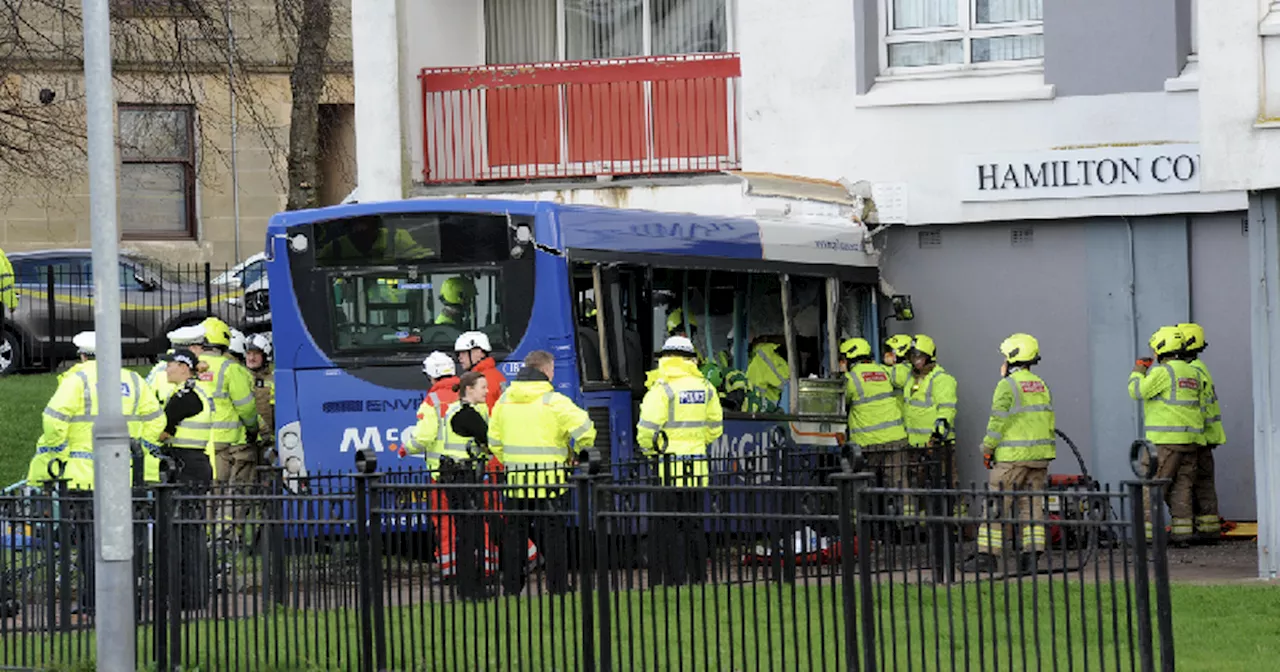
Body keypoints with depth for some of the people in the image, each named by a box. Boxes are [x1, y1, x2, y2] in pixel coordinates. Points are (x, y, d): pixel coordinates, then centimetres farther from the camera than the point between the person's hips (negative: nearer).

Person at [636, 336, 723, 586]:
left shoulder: (662, 389, -10)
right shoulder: (705, 388, 8)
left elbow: (647, 428, -14)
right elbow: (715, 428, 17)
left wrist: (648, 449, 5)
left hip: (669, 464, -5)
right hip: (698, 466, 5)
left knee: (669, 527, -1)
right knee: (694, 523, 13)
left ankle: (674, 579, -3)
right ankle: (698, 577, 16)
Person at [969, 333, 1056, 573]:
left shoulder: (1007, 386, -11)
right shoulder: (1041, 385, 12)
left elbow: (998, 422, -13)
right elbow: (1048, 421, 15)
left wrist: (987, 450, -3)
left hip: (1013, 455, -7)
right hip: (1039, 455, 7)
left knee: (997, 505, -2)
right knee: (1032, 504, 8)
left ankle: (988, 554, -3)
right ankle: (1031, 556, 3)